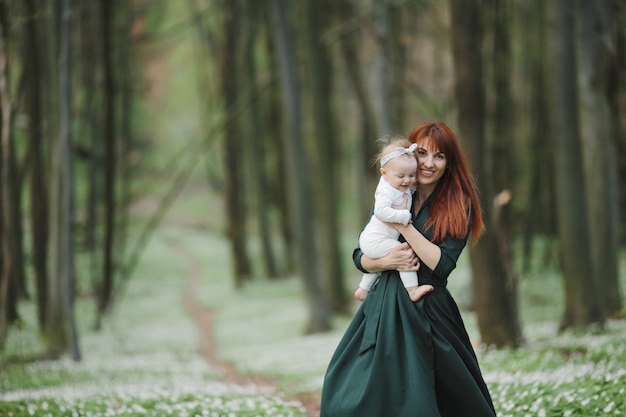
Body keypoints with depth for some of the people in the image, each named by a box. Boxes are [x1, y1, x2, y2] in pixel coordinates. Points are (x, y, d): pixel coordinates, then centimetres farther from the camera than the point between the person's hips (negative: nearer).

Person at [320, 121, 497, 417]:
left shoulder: (458, 206, -1)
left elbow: (441, 264, -11)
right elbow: (360, 257, 9)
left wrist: (403, 225, -14)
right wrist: (386, 262, -13)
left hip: (429, 313, -3)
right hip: (384, 310, 4)